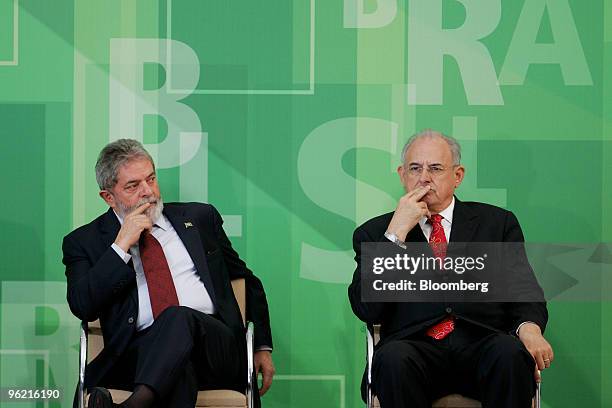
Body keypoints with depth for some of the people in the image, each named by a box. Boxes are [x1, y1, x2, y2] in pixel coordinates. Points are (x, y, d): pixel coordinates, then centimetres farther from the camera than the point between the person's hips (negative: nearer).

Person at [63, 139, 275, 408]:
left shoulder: (199, 218, 22)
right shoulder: (84, 242, 15)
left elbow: (246, 282, 29)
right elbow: (82, 307, -1)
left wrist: (263, 347, 19)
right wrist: (121, 245, -3)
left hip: (214, 344, 1)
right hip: (138, 352, -1)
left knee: (180, 317, -37)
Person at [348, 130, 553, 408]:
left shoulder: (497, 222, 19)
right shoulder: (374, 233, 16)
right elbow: (366, 309, 1)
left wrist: (530, 327, -14)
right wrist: (396, 233, -4)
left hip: (482, 343, 1)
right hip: (414, 346, -1)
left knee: (511, 353, -33)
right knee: (393, 358, -35)